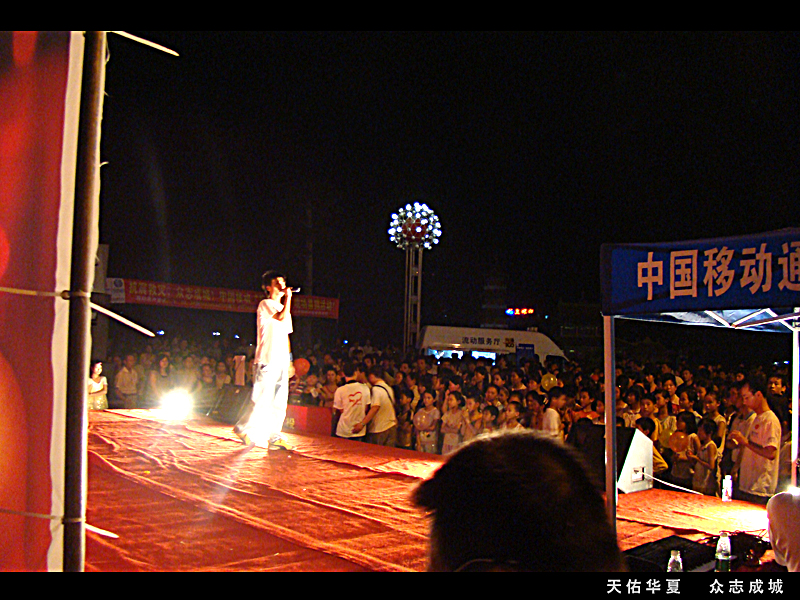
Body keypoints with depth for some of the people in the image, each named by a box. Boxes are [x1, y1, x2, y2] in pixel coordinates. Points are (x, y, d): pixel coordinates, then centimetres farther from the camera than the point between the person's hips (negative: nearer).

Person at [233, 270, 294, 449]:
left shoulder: (282, 307, 22)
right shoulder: (265, 304, -2)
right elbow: (281, 317, -20)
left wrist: (289, 361, 18)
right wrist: (288, 297, -9)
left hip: (282, 361, 8)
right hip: (267, 360, -8)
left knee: (280, 401, 5)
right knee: (262, 398, -8)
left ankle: (274, 436, 9)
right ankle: (243, 428, 6)